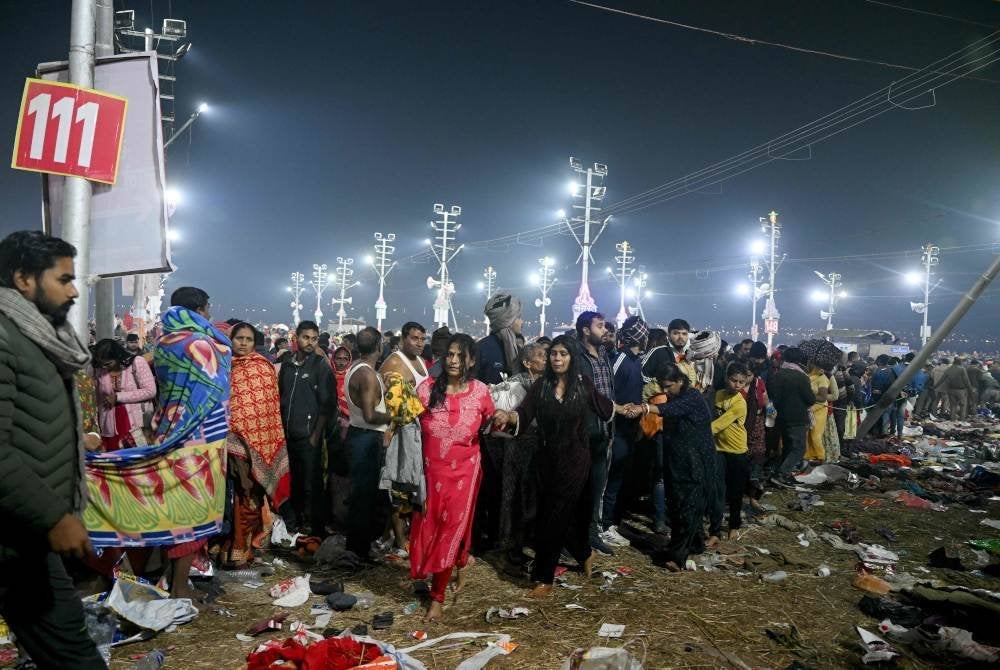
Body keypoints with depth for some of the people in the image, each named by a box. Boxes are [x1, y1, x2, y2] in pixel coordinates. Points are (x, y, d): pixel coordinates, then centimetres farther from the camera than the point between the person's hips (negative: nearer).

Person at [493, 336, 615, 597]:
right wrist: (507, 416, -35)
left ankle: (544, 578, 7)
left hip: (575, 460, -2)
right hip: (548, 460, 2)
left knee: (555, 517, -4)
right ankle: (584, 553, 40)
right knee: (567, 513, 12)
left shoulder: (583, 383, -5)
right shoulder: (540, 385, -4)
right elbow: (524, 414, -15)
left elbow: (603, 406, 14)